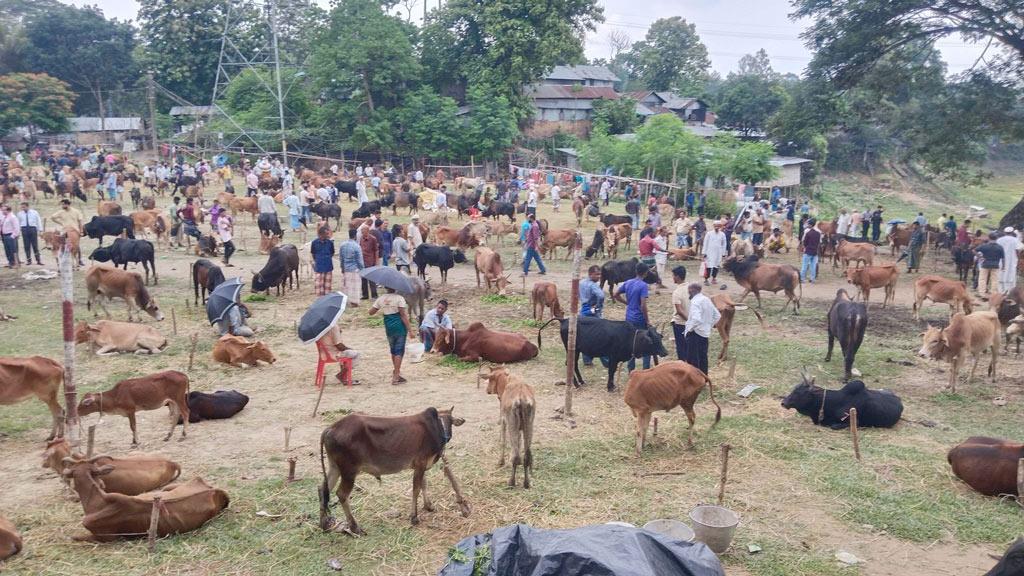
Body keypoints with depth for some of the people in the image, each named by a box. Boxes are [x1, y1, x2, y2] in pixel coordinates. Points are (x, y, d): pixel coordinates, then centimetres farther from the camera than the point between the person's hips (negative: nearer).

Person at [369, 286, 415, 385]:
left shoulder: (381, 299, 2)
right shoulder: (399, 298, -11)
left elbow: (371, 312, 6)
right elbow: (403, 315, -14)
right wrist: (410, 331, -12)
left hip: (388, 328, 5)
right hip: (399, 327, -5)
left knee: (393, 350, 21)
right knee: (399, 351, 0)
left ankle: (396, 372, 38)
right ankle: (396, 377, -4)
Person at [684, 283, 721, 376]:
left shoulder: (695, 301, -19)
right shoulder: (707, 300, 10)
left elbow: (696, 319, -33)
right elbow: (717, 315, 17)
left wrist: (690, 329, -19)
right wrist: (709, 325, 16)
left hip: (695, 333, -9)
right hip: (705, 333, 9)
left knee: (692, 360, -4)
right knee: (703, 358, 16)